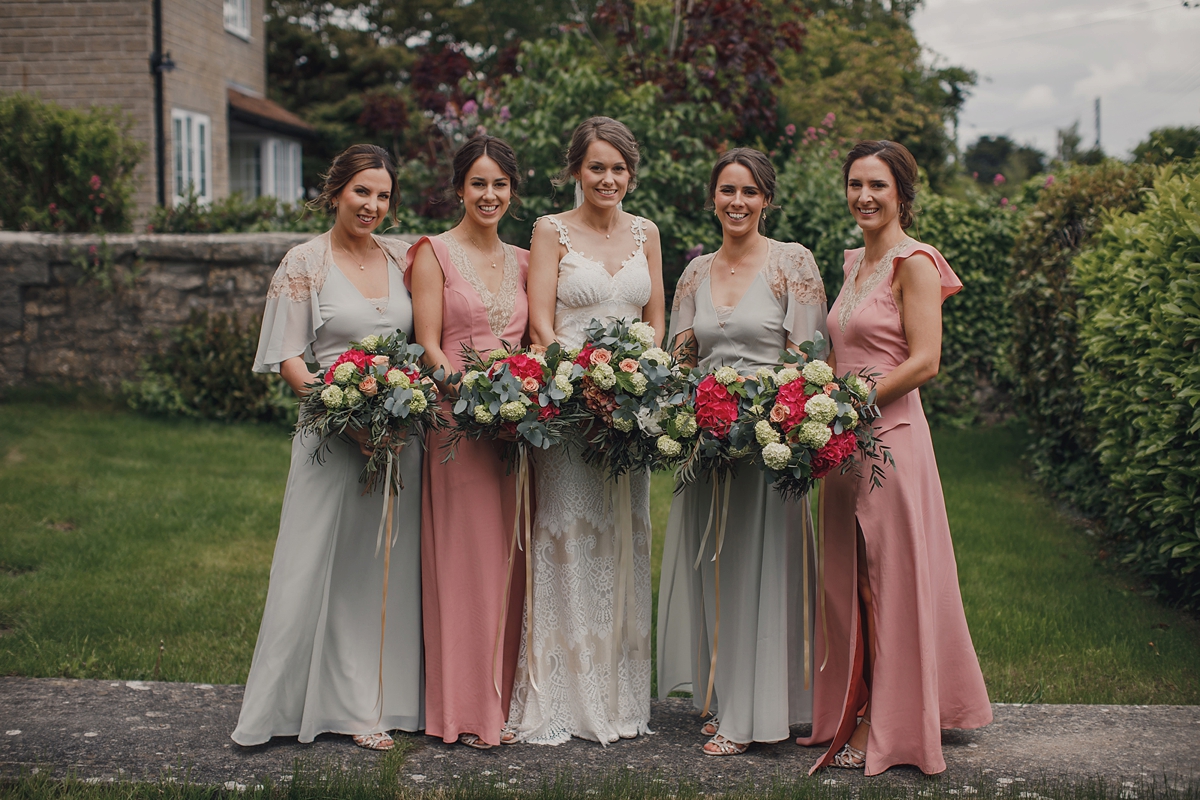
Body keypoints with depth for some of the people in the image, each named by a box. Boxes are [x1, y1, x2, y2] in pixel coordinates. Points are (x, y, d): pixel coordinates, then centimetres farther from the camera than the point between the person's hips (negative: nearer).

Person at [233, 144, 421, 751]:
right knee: (321, 565, -1)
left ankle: (378, 701, 17)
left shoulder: (403, 258, 10)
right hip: (334, 432, -4)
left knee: (392, 565, 7)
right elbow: (288, 358, -5)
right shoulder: (304, 263, -2)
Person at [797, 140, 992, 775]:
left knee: (890, 581, -1)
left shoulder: (914, 262, -8)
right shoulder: (855, 263, 17)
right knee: (848, 582, 11)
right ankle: (852, 715, 21)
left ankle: (889, 729, 9)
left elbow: (924, 361, -16)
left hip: (890, 433, -8)